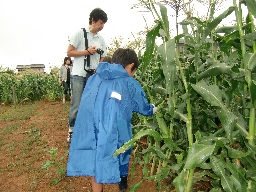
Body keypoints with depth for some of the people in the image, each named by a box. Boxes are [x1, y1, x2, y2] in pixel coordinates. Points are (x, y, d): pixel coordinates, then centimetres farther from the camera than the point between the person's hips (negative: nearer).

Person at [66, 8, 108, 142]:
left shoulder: (101, 40, 14)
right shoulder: (80, 34, 0)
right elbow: (69, 52, -3)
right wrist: (87, 51, -10)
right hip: (79, 75, -4)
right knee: (77, 105, -2)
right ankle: (71, 130, 13)